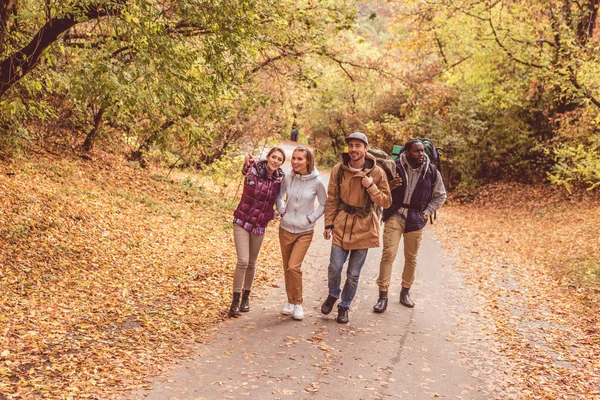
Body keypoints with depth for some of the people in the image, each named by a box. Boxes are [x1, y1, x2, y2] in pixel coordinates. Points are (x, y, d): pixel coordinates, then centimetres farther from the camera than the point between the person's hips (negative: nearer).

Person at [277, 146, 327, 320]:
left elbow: (324, 204, 1)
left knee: (293, 267, -14)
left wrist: (311, 218, -8)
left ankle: (298, 303, 3)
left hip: (304, 232, -3)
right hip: (285, 229, 3)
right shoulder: (288, 178, -4)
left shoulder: (316, 182, -11)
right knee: (287, 268, 11)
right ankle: (290, 301, 26)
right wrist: (281, 211, -1)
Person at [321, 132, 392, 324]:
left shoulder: (376, 173, -7)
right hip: (341, 224, 1)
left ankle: (344, 307, 26)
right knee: (335, 267, -5)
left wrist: (371, 186, -19)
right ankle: (333, 295, 26)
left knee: (353, 273, 7)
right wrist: (328, 224, 2)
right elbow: (332, 199, 5)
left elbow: (386, 202, -5)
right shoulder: (339, 169, -2)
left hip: (363, 228, -1)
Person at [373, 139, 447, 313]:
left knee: (411, 257, 12)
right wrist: (390, 187, -22)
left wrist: (426, 213, 1)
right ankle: (383, 295, -1)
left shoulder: (432, 172, -4)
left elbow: (440, 196, 11)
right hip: (395, 216, -2)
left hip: (415, 220, 2)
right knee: (388, 254, -8)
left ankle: (405, 292, 29)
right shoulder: (395, 168, -10)